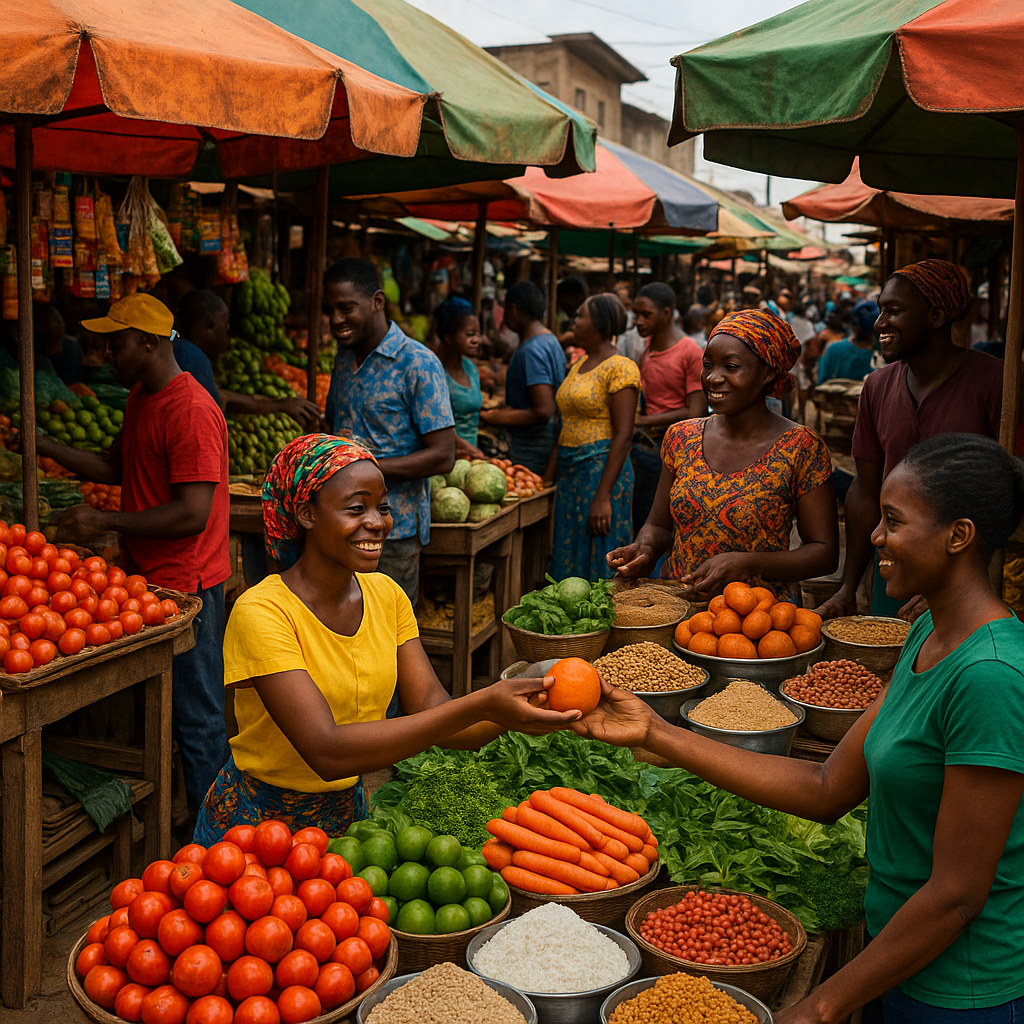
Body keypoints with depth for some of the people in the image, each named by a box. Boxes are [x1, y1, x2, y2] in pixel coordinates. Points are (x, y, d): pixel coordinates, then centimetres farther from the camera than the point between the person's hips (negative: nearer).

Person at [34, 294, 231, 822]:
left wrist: (104, 521, -19)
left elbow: (192, 515, -24)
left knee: (196, 715, 0)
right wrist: (44, 446, 11)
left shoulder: (192, 412, -20)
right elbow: (116, 467, 22)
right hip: (153, 578, 10)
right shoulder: (140, 398, 12)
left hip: (186, 584, -10)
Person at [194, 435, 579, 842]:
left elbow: (432, 711, -11)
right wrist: (479, 706, -39)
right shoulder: (262, 612, -23)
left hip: (349, 811, 4)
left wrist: (508, 717, -32)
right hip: (256, 822, -3)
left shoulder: (387, 596, -2)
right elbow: (327, 751, -33)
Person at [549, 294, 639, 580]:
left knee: (597, 568, -3)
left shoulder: (620, 368, -11)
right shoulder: (579, 365, 16)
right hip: (570, 472, 9)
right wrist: (549, 475, 15)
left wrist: (603, 497, -22)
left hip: (602, 471, -9)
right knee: (567, 562, 12)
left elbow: (623, 436, -17)